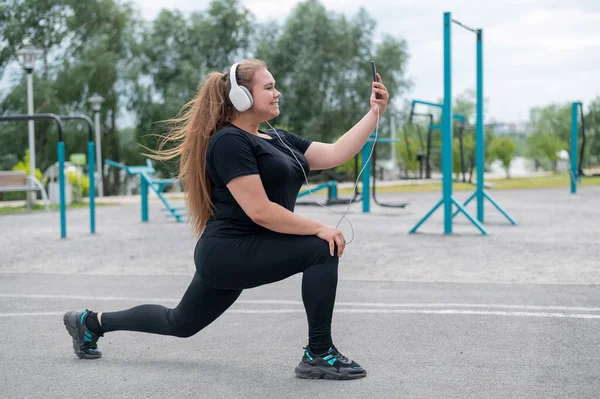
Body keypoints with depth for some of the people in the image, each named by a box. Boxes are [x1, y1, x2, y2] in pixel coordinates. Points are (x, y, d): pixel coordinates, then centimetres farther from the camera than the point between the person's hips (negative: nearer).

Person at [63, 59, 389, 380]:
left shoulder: (277, 140, 12)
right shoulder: (230, 142, -16)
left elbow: (334, 154, 4)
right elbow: (260, 211, -22)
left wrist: (375, 112, -1)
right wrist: (318, 229, -19)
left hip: (229, 254, 10)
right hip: (233, 251, -10)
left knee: (179, 323, 22)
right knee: (322, 249, -17)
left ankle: (91, 322, 37)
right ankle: (318, 355, -9)